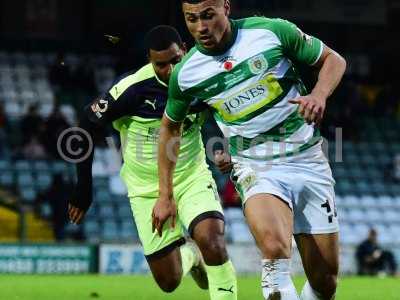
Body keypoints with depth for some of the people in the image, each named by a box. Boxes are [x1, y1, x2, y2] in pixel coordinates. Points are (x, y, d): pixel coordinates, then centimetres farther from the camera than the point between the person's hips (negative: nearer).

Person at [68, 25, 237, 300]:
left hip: (193, 179, 1)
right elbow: (87, 126, -11)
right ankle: (190, 256, 37)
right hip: (148, 189, -1)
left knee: (213, 244, -26)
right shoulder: (132, 89, -20)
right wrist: (84, 187, -9)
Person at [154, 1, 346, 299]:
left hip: (308, 161, 1)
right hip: (256, 169, -1)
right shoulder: (185, 73, -2)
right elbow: (170, 128, 16)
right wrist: (165, 196, 17)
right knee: (275, 248, -34)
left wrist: (319, 95, -15)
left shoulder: (271, 31, -8)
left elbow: (333, 60, 5)